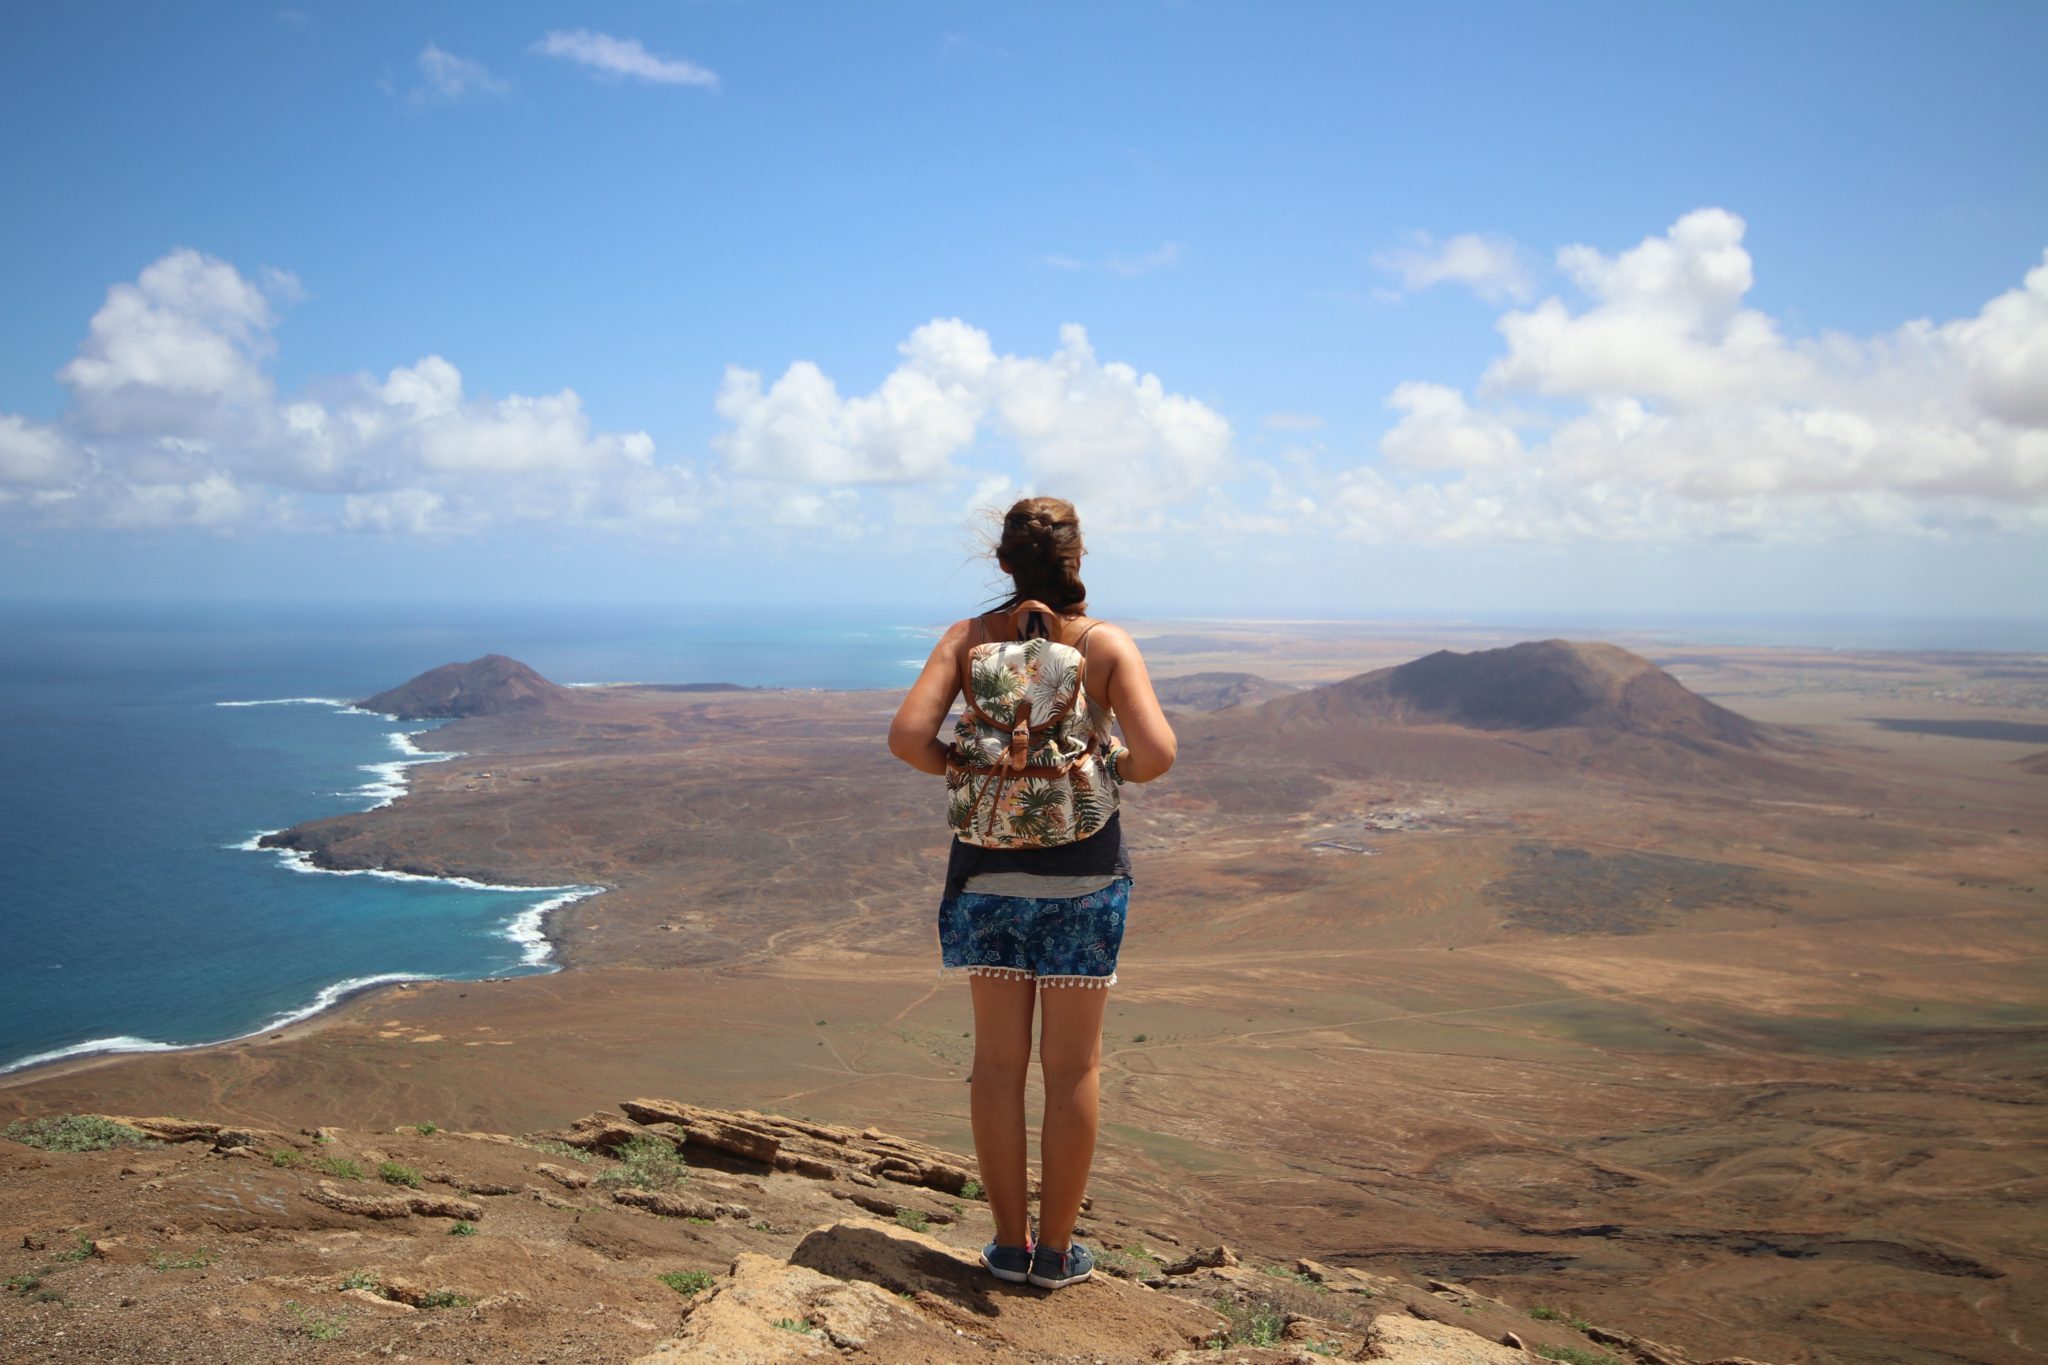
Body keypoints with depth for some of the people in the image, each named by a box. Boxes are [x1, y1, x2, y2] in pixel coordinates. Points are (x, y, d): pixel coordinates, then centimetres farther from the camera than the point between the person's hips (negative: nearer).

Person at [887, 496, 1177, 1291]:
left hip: (988, 867, 2)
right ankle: (1056, 1251, 19)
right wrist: (1118, 767, 3)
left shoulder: (968, 638, -2)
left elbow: (907, 737, -12)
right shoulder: (1107, 645, -7)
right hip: (1081, 871, -2)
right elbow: (1156, 753, -19)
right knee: (1072, 1065, 10)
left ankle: (1009, 1244, 22)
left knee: (998, 1059, 12)